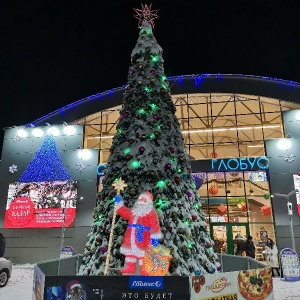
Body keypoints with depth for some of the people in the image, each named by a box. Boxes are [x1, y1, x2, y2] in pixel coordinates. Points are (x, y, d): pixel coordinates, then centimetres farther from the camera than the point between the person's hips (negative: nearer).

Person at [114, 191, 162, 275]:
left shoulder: (151, 212, -3)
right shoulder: (133, 211, 18)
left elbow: (155, 226, -10)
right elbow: (124, 213, 28)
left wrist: (155, 237, -18)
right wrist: (119, 204, 21)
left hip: (143, 237, -7)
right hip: (131, 236, 7)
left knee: (142, 252, -5)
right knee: (130, 251, 12)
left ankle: (144, 268, 6)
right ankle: (130, 267, 23)